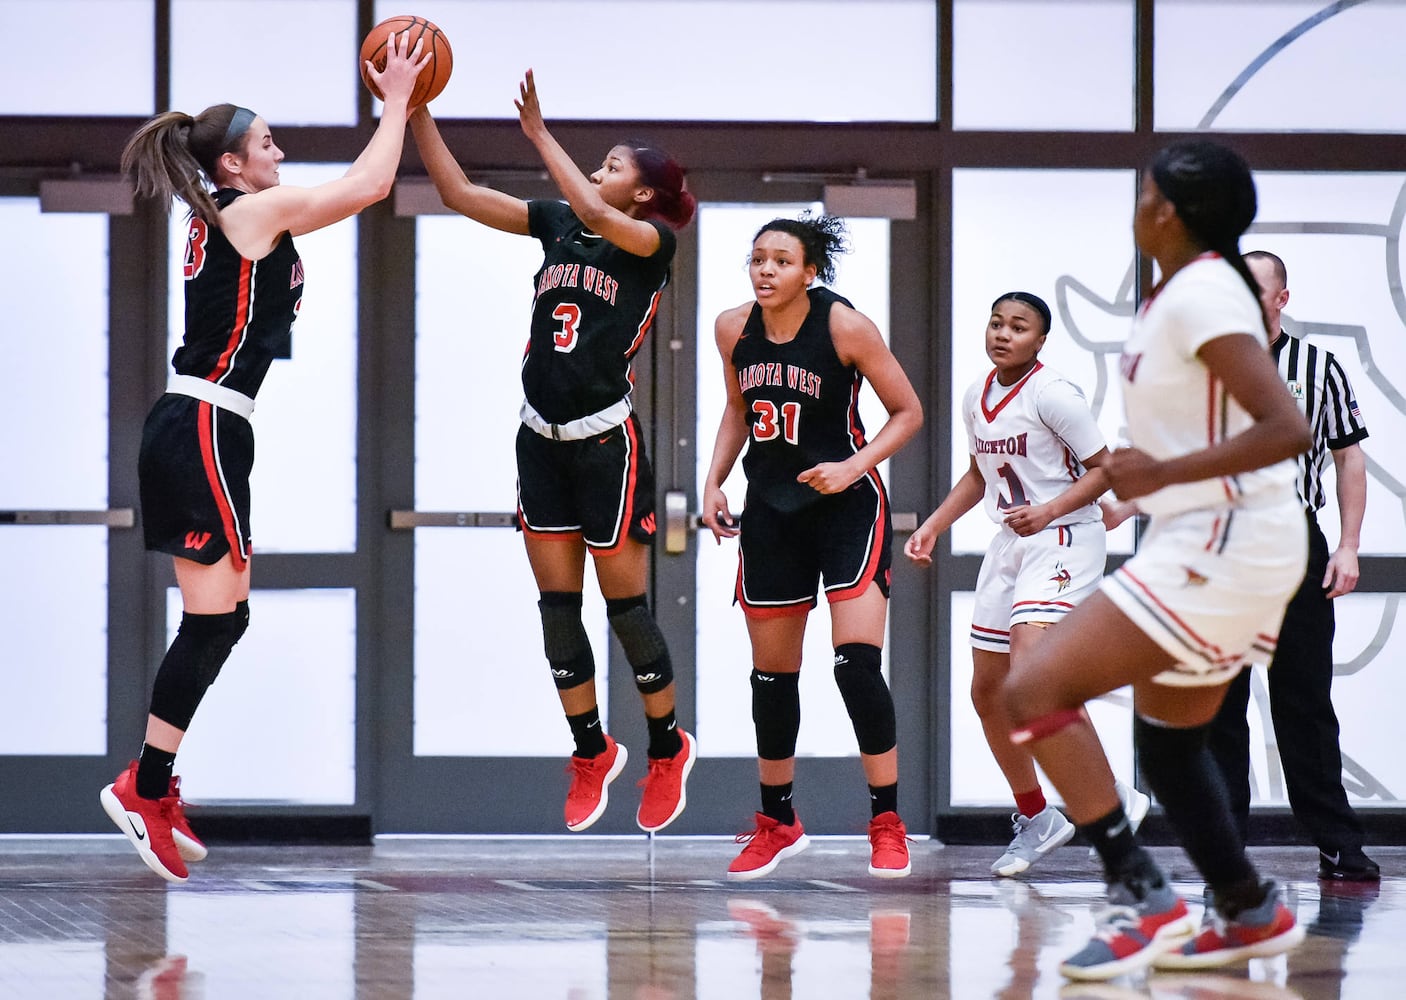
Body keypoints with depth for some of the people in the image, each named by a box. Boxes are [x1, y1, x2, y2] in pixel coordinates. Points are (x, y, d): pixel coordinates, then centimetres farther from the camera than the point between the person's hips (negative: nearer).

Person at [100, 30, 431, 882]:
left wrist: (399, 107, 23)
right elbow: (369, 185, -11)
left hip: (196, 430, 10)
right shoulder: (254, 210, -9)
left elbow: (358, 187, 28)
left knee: (221, 618, 11)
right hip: (204, 429, -10)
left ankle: (154, 787, 12)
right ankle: (145, 787, -6)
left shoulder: (226, 218, 18)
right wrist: (397, 99, 1)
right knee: (215, 618, -8)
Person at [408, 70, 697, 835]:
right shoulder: (556, 223, 9)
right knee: (556, 605, 8)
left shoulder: (654, 241, -6)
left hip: (607, 442, -6)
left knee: (625, 606, 2)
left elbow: (593, 214, -28)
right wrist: (416, 111, -5)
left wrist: (539, 133, -24)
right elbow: (457, 192, 5)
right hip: (542, 440, 6)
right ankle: (592, 753, 21)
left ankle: (667, 750, 19)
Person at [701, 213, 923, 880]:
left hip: (848, 504, -5)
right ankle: (777, 823, 26)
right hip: (770, 508, 5)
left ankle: (887, 824, -5)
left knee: (857, 663, -17)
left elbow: (907, 411, -8)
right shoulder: (733, 329, -2)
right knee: (772, 673, 10)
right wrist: (713, 481, 5)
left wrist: (852, 467, -21)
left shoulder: (846, 326, -15)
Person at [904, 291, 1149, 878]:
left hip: (1064, 539, -9)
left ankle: (1112, 797, -14)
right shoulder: (976, 398, 9)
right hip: (1010, 543, 9)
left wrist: (1047, 512, -23)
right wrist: (934, 526, 15)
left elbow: (1106, 468, -13)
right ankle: (1035, 818, 24)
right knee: (987, 689, 9)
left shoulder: (1052, 394, -15)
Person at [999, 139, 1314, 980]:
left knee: (1035, 690, -15)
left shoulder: (1201, 294, -17)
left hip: (1224, 546, -10)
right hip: (1211, 543, 10)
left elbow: (1288, 429, -26)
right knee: (1168, 739, 23)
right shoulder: (1185, 292, 13)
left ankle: (1142, 898, -18)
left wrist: (1163, 474, -23)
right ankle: (1253, 912, 29)